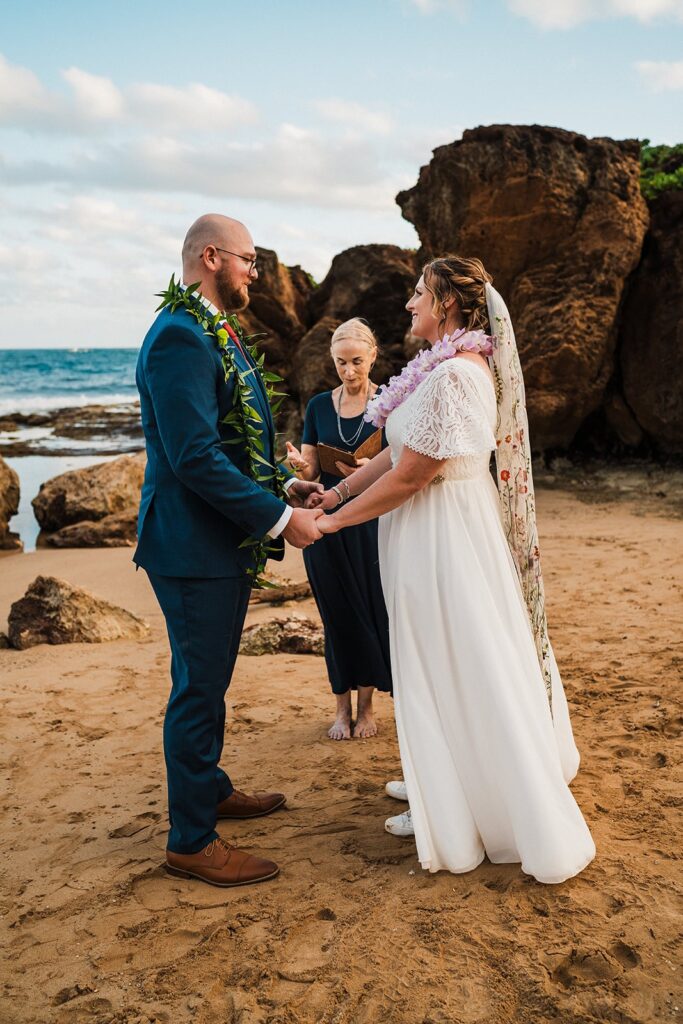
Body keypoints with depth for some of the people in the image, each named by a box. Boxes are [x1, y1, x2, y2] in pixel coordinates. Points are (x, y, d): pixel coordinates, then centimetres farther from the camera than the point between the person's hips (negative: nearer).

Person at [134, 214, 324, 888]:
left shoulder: (214, 332, 15)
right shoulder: (180, 336, -19)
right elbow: (194, 455, -26)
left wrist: (283, 484, 7)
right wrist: (279, 518, -22)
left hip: (227, 542, 10)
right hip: (194, 547, -10)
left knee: (209, 681, 22)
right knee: (198, 689, 0)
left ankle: (210, 790, 39)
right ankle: (191, 841, 14)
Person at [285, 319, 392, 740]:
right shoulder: (319, 406, 7)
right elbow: (312, 471, 6)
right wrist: (300, 466, -17)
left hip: (375, 521, -2)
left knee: (373, 608, 0)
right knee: (338, 613, 5)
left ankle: (367, 705, 16)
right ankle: (343, 707, 17)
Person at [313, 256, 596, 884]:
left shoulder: (455, 374, -24)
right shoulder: (451, 366, 10)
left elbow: (408, 477, -23)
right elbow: (398, 454, 11)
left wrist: (334, 519, -13)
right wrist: (333, 493, 9)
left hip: (442, 541, -10)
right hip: (436, 533, 10)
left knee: (463, 675, 4)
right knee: (443, 673, 19)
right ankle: (449, 804, 37)